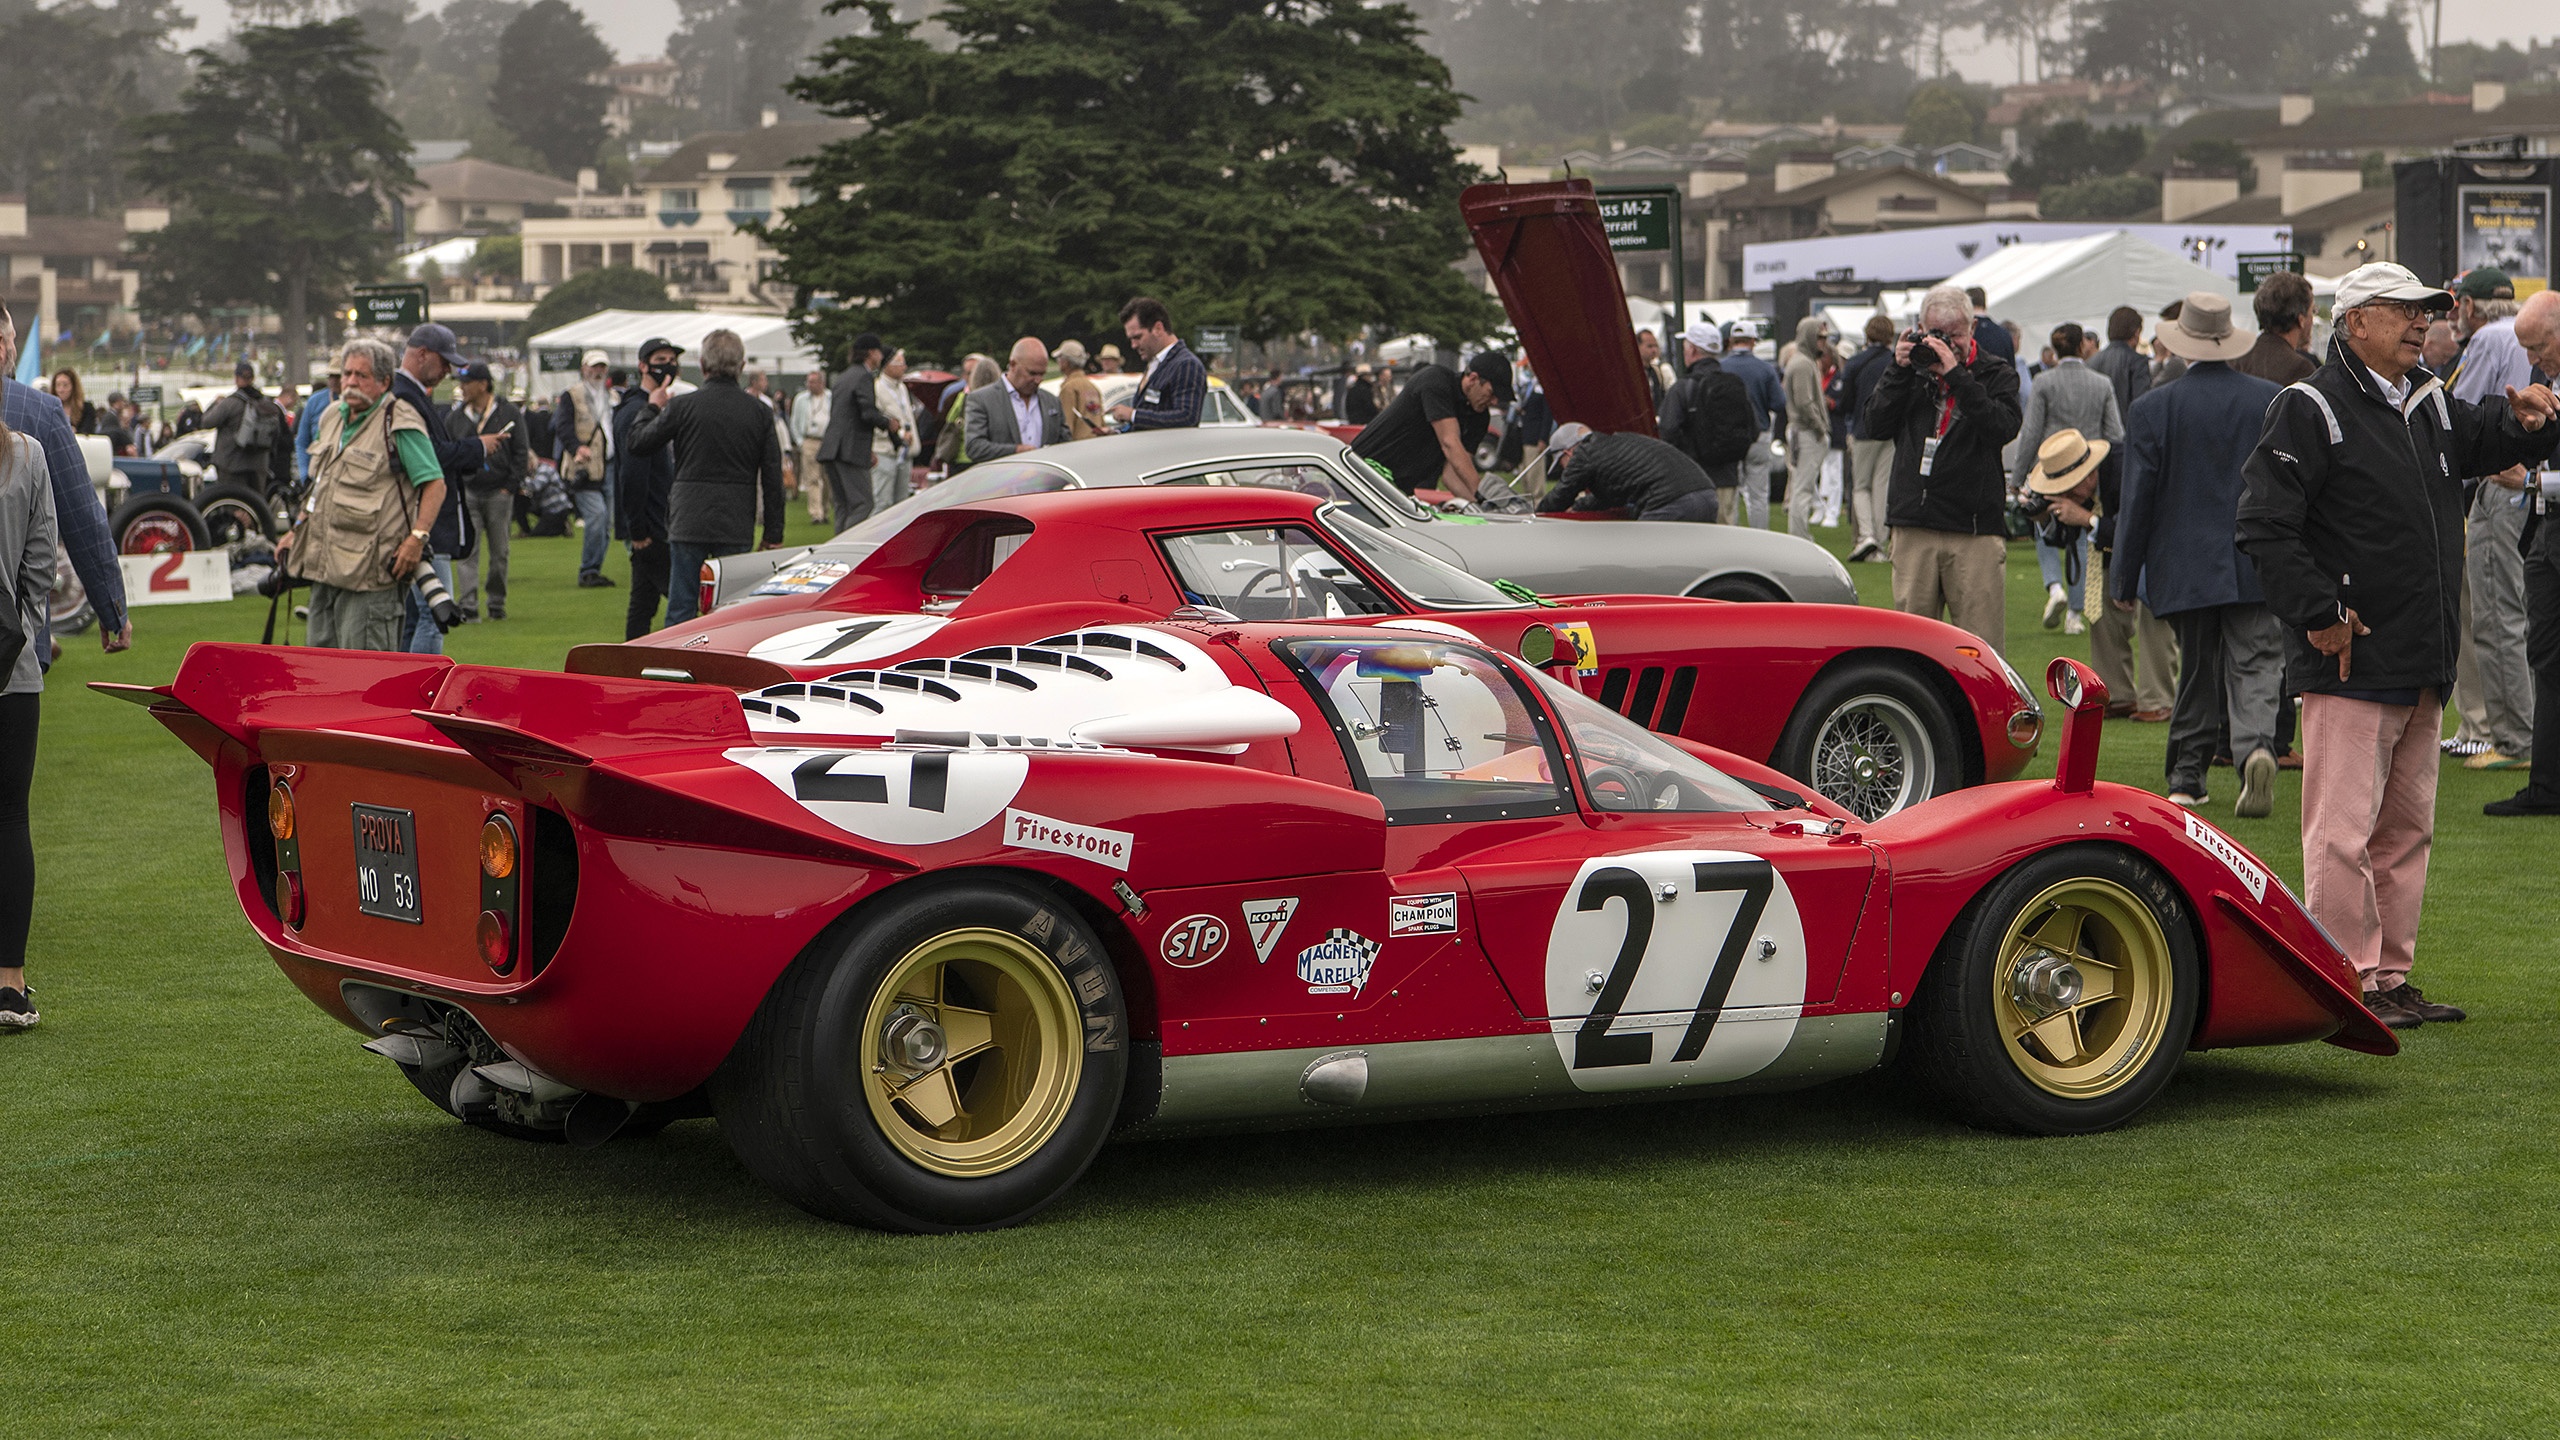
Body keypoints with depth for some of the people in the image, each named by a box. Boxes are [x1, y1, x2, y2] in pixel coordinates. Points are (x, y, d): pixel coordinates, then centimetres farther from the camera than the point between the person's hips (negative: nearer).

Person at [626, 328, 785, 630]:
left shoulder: (683, 407, -8)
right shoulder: (758, 412, 0)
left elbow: (638, 443, 3)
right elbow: (772, 478, 2)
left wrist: (653, 407, 21)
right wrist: (773, 534, 8)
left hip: (689, 523, -2)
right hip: (736, 526, 2)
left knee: (681, 610, 3)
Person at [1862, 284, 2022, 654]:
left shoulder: (1996, 374, 5)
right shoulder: (1913, 369, 14)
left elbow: (2003, 428, -13)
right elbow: (1876, 423, 4)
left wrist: (1956, 374, -15)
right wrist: (1899, 370, -5)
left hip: (1976, 529, -3)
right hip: (1913, 526, 3)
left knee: (1982, 643, -6)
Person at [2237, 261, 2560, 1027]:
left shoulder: (2433, 406, 17)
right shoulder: (2309, 410, -8)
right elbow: (2264, 525, -13)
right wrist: (2320, 613, -17)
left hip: (2424, 666, 9)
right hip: (2349, 663, -8)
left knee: (2406, 829, 13)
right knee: (2344, 833, -7)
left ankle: (2391, 977, 20)